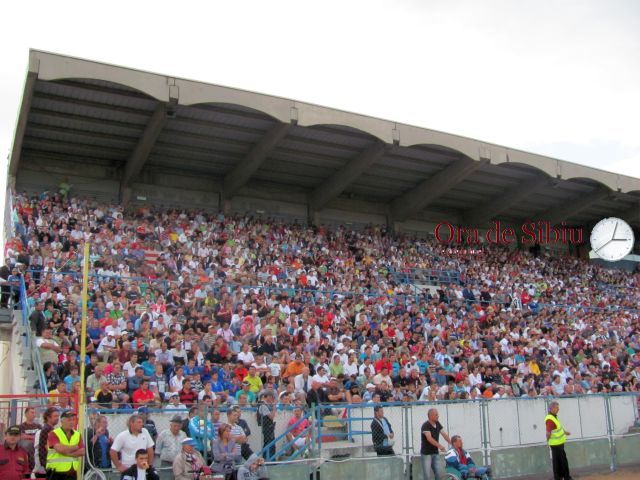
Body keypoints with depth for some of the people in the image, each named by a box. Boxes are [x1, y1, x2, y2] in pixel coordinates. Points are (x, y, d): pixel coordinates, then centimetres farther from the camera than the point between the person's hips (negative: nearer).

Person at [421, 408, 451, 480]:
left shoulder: (438, 424, 7)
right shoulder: (426, 425, -16)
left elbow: (444, 435, 3)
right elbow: (429, 438, -28)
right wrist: (440, 446, -39)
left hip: (435, 453, 7)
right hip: (426, 453, -7)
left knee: (440, 474, 3)